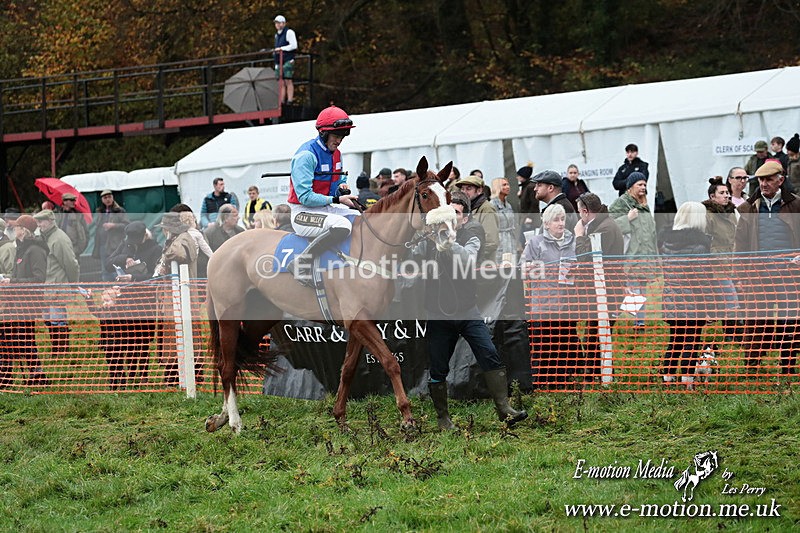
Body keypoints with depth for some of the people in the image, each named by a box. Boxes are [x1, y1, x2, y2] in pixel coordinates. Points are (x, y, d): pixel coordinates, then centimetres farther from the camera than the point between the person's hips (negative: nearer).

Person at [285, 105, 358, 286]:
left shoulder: (336, 153, 9)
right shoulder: (307, 154, -18)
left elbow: (339, 181, 27)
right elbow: (305, 197, -21)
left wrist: (342, 187, 1)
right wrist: (337, 200, -23)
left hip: (327, 208, 9)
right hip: (303, 212, -9)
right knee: (342, 225, -35)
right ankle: (300, 263, -28)